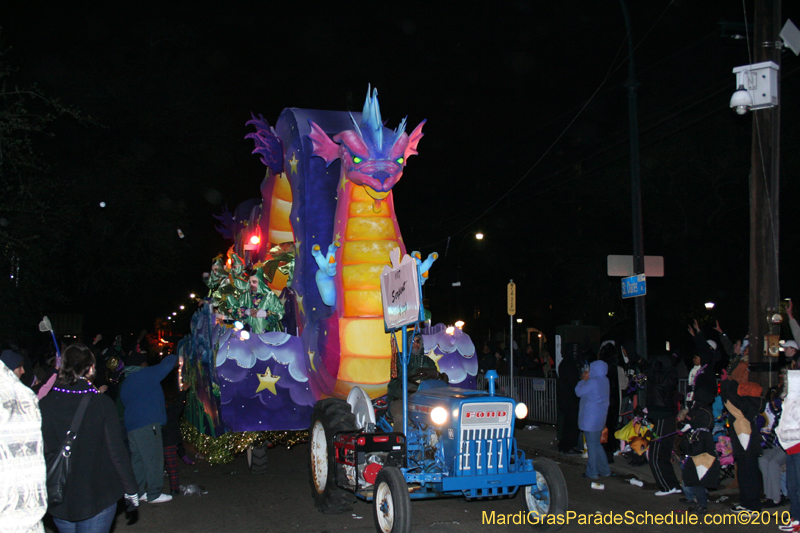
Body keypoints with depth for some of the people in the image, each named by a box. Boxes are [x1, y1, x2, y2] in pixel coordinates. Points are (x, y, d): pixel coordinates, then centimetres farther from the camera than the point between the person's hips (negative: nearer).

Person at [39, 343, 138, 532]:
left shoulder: (44, 404, -7)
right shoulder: (102, 403, -13)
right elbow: (117, 452, -11)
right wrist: (130, 489, 0)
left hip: (59, 501, 3)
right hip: (98, 499, -2)